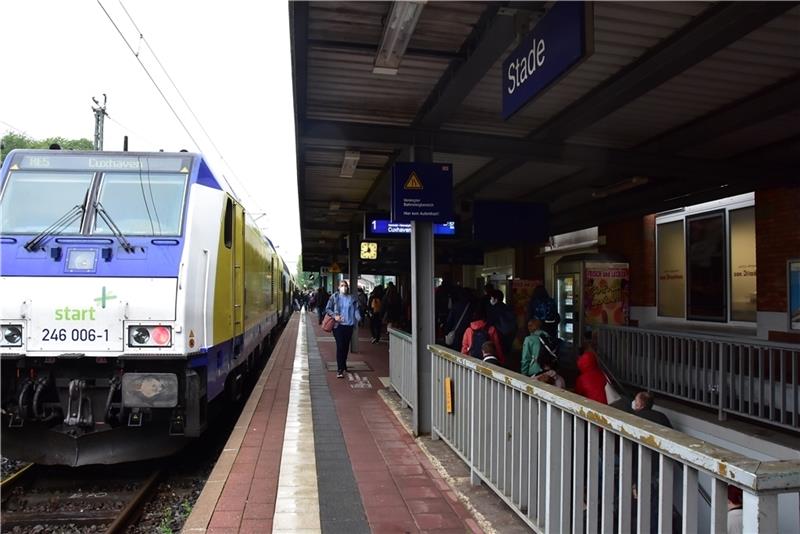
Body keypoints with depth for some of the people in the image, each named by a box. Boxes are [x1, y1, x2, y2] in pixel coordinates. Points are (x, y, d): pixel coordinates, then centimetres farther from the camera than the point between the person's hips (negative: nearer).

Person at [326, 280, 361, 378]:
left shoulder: (352, 298, 6)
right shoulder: (334, 297, 0)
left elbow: (356, 309, 4)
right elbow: (327, 309, 2)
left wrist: (358, 317, -15)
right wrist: (334, 315, -13)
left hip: (349, 325, 3)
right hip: (338, 325, -3)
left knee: (346, 346, 12)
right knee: (340, 346, -9)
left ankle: (343, 364, 31)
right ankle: (340, 369, -6)